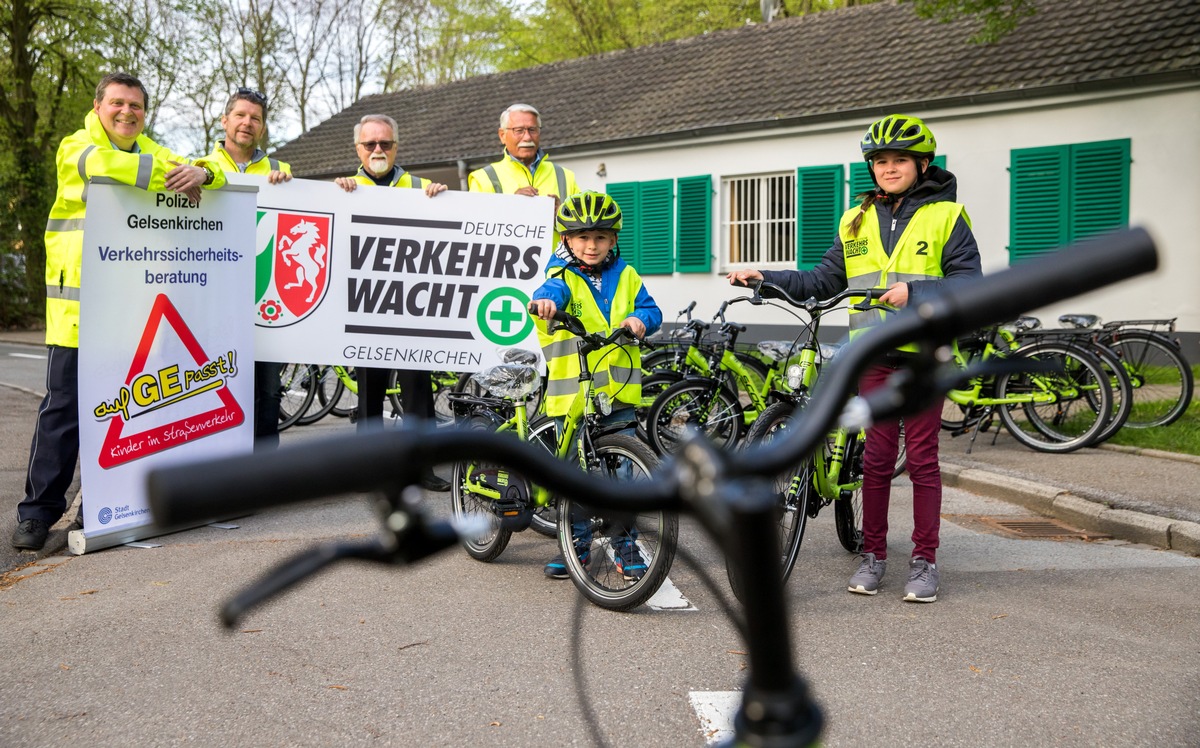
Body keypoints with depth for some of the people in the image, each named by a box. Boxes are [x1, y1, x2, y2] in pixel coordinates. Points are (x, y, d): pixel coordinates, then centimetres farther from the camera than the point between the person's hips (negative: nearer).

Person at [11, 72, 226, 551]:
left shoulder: (151, 152, 18)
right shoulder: (76, 146, 1)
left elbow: (213, 174, 10)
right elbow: (102, 165, -23)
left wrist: (199, 173, -13)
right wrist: (171, 176, -18)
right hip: (78, 300, -5)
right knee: (64, 404, -4)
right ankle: (39, 509, 3)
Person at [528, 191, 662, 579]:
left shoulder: (625, 276, 12)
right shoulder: (562, 276, 0)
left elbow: (651, 309, 11)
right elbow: (552, 290, -22)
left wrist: (639, 319, -13)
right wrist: (544, 301, -46)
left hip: (619, 392, 2)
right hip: (572, 394, -2)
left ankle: (625, 545, 15)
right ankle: (576, 542, 20)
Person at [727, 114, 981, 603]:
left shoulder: (946, 216, 0)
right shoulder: (857, 220, 13)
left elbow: (967, 282, -8)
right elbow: (824, 280, 13)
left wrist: (914, 293, -22)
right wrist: (765, 279, 4)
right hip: (874, 355, 3)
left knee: (922, 457, 1)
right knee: (876, 457, 7)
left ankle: (925, 561, 10)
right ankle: (873, 554, 16)